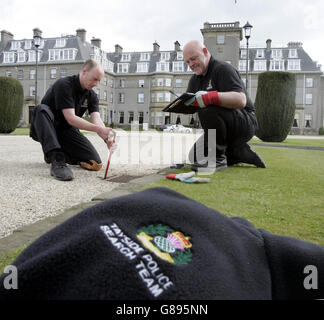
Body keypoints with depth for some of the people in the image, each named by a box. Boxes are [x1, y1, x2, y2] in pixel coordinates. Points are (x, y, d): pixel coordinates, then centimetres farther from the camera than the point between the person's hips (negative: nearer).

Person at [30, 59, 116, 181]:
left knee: (95, 163, -15)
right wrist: (98, 129, -41)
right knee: (42, 109, -37)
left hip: (66, 131, 4)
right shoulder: (63, 85, -19)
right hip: (46, 129, -4)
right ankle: (56, 159, -42)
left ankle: (61, 152, 12)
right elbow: (71, 118, -30)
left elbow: (96, 118, -15)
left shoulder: (91, 95, 1)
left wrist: (106, 137, -37)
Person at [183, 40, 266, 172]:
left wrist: (211, 97, -43)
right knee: (195, 156, 1)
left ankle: (217, 158, -22)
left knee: (208, 110, -34)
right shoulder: (195, 79, 15)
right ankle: (239, 153, 7)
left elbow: (241, 100, -28)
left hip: (245, 122, -9)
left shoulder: (223, 69, -13)